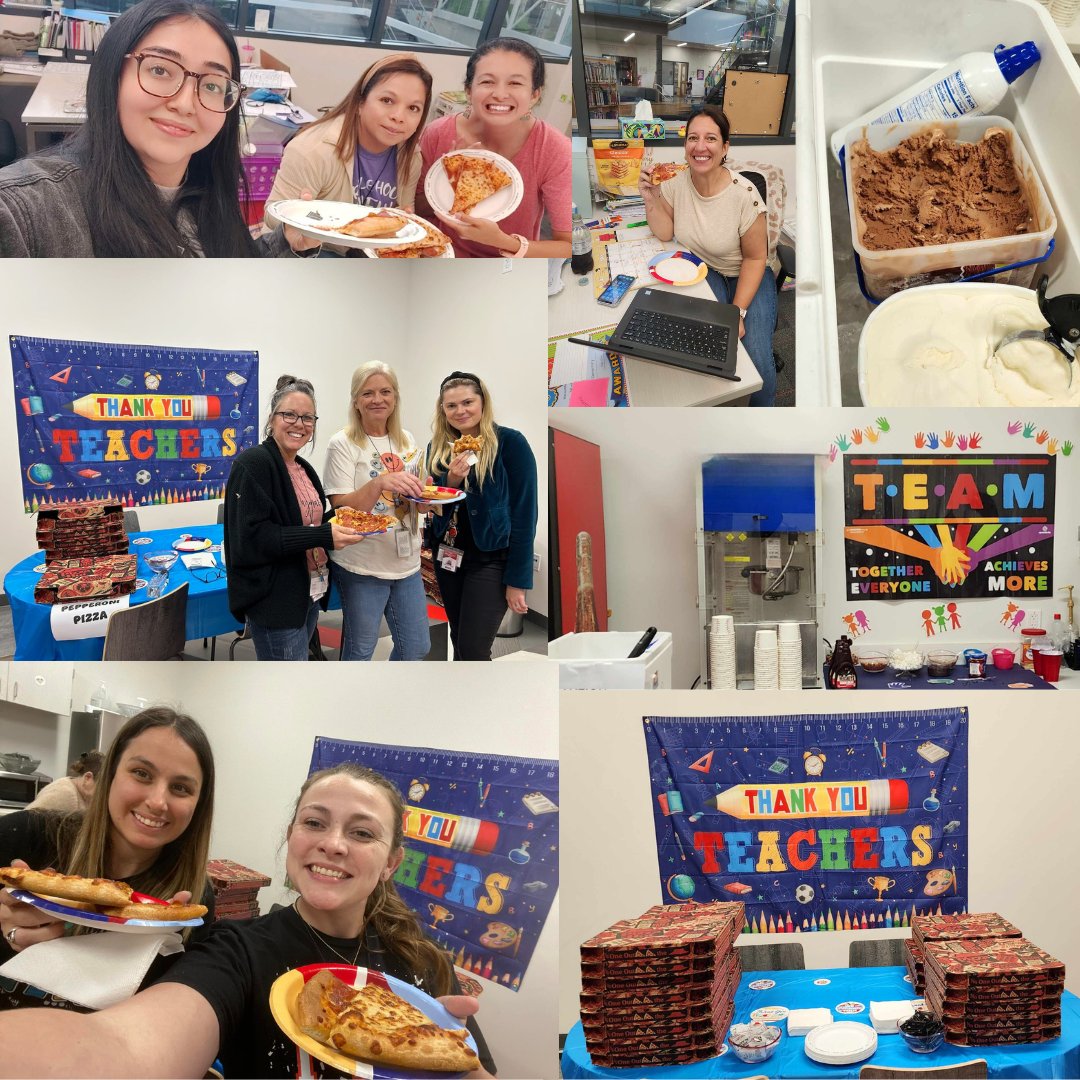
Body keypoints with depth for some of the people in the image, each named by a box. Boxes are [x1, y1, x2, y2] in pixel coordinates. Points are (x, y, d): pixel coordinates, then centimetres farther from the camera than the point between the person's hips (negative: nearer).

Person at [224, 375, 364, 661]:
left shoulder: (303, 469, 13)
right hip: (274, 602, -9)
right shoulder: (253, 464, -13)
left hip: (309, 594, 9)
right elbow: (251, 538, -21)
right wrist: (322, 536, -27)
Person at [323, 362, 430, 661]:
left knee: (417, 647, 12)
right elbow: (342, 509, -16)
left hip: (406, 560, 6)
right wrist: (379, 484, -33)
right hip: (362, 566, -6)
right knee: (359, 651, 5)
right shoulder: (343, 444, -10)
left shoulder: (405, 440, 8)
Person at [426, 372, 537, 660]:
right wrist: (451, 480, -16)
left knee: (473, 652, -12)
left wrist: (517, 579, -16)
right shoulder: (438, 447, 4)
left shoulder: (510, 443, -12)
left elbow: (524, 513, -13)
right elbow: (432, 505, 5)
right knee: (459, 644, 12)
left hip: (491, 559, -6)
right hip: (448, 556, 6)